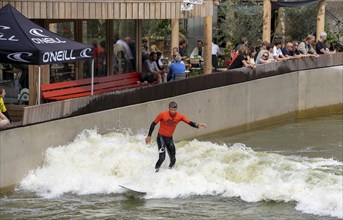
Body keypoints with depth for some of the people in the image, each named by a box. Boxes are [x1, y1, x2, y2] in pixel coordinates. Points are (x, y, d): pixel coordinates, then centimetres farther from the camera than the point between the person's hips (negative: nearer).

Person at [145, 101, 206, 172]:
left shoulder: (179, 116, -7)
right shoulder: (163, 115, -16)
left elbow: (189, 122, -11)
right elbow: (154, 124, -6)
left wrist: (197, 125, -31)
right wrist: (149, 136, -4)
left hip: (169, 138, 4)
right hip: (161, 137, -4)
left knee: (173, 159, 4)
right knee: (162, 157, -18)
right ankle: (155, 170, 0)